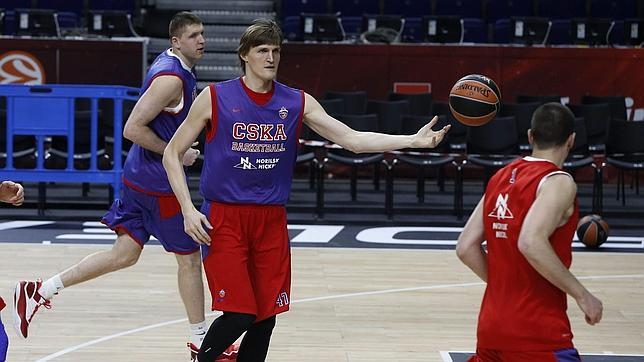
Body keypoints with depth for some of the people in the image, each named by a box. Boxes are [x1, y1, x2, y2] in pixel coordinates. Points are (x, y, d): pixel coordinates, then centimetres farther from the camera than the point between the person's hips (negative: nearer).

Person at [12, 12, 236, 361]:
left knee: (125, 253, 11)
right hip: (158, 181, -10)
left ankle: (39, 291, 10)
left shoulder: (171, 64, 11)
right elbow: (133, 128, -24)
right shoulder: (171, 78, -20)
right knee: (189, 256, 2)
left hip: (140, 176, 10)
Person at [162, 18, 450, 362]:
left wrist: (413, 140, -13)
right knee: (239, 315, -12)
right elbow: (172, 154, 2)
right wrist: (188, 210, -10)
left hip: (271, 220, 4)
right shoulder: (215, 98, -4)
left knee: (265, 319, 3)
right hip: (224, 218, -4)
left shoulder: (297, 102, 4)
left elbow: (352, 139, -2)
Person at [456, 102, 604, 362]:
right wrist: (581, 294, -19)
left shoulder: (501, 177, 11)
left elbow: (466, 247, 11)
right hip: (536, 332, -8)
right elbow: (531, 243, -27)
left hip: (492, 323, 8)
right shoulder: (558, 182, -11)